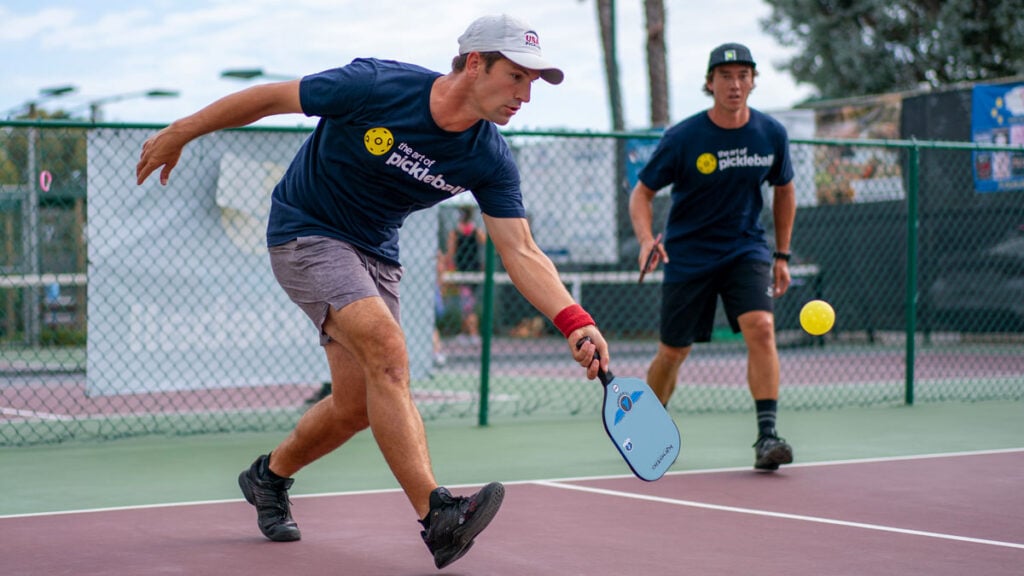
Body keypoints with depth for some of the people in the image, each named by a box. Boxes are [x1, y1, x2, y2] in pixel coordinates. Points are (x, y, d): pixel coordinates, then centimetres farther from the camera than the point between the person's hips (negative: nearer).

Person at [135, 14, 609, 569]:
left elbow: (521, 253, -15)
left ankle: (269, 476, 34)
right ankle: (437, 515, -33)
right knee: (386, 347, -27)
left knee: (356, 407, 4)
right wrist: (179, 132, -2)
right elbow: (271, 96, -13)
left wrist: (575, 322, -31)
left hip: (374, 253, 6)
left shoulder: (490, 161, -13)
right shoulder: (375, 86, -26)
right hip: (305, 232, -6)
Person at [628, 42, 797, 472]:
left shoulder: (771, 134, -4)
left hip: (746, 251, 2)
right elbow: (642, 192, -5)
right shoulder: (682, 138, -13)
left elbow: (784, 190, 13)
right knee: (673, 352, 6)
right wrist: (646, 239, -24)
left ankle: (767, 437, -23)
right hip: (687, 257, -1)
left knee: (760, 328, -23)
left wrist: (782, 255, 12)